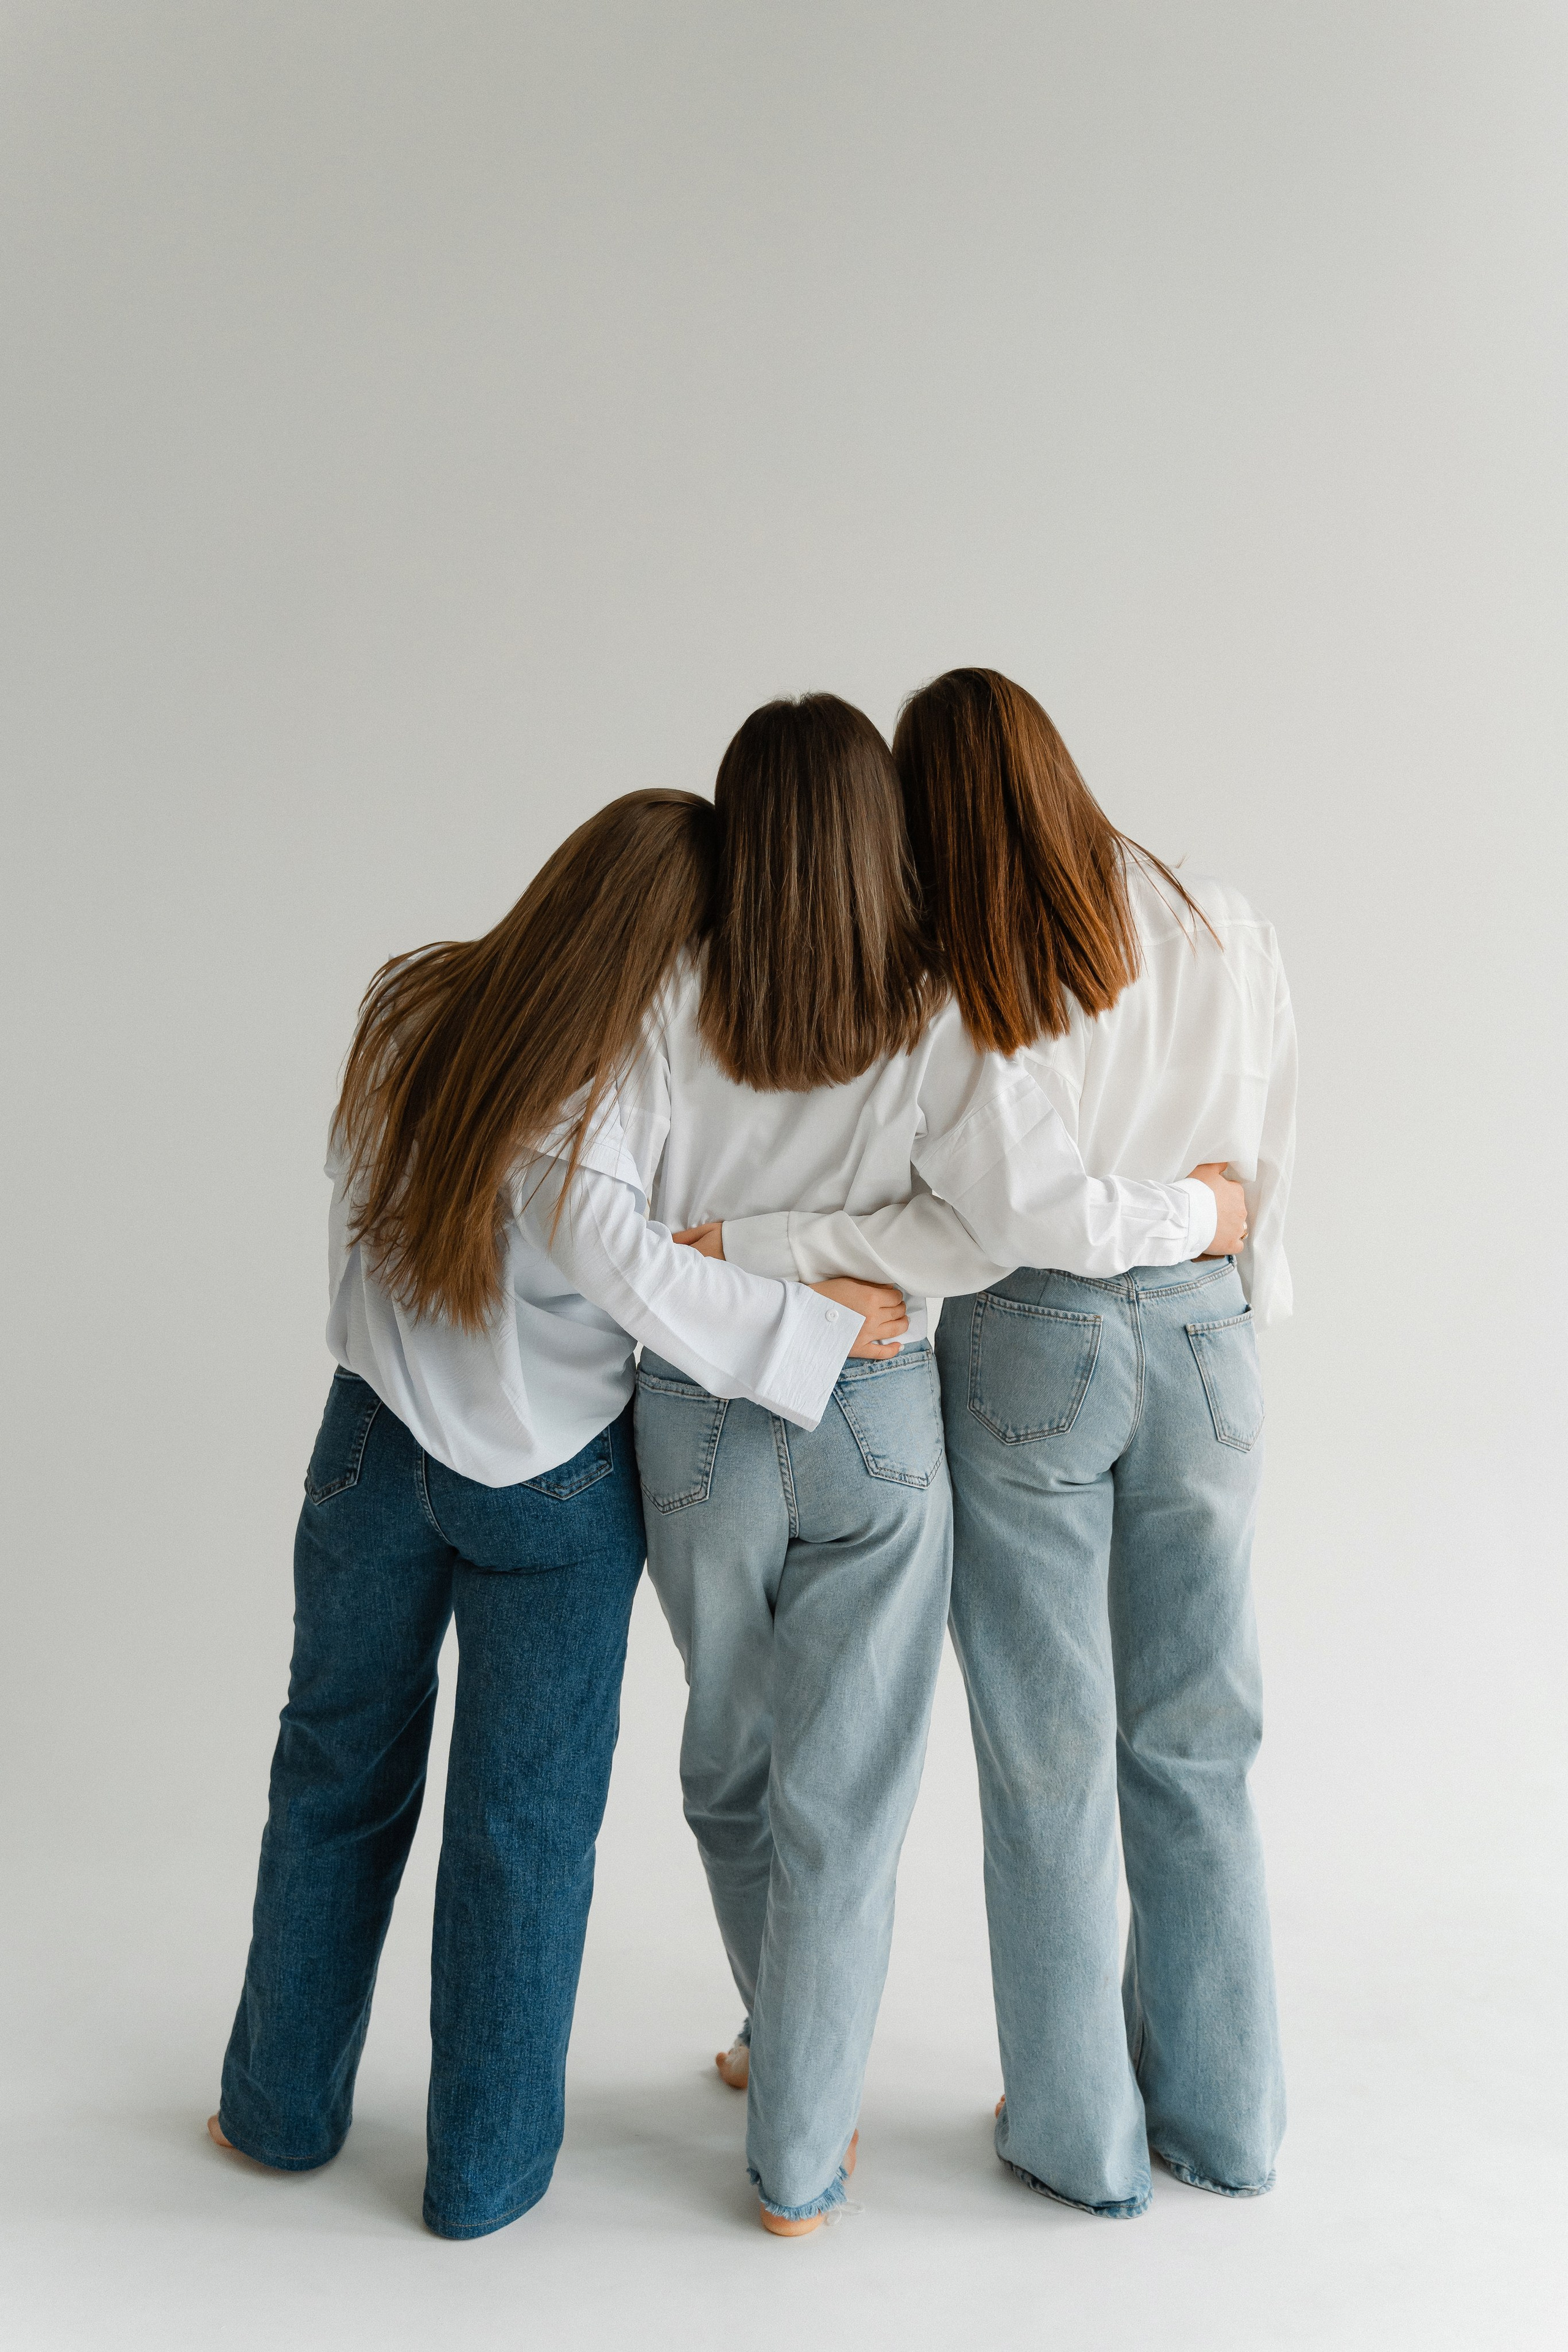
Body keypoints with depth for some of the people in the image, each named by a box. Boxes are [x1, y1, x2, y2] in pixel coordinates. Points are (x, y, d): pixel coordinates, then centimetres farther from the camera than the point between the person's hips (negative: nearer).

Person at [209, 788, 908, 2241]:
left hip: (375, 1447, 5)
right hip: (548, 1489, -4)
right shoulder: (625, 1098, -24)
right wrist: (821, 1325, -29)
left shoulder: (405, 1012, -8)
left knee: (337, 1768, 21)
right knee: (524, 1817, 12)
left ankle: (284, 2104, 38)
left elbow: (364, 1208, 0)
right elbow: (630, 1274, -36)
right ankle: (487, 2163, 28)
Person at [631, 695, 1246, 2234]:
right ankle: (801, 2156, 21)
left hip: (701, 1426, 1)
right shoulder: (932, 1023, -14)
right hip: (878, 1429, -1)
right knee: (843, 1795, 11)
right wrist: (1198, 1210, -5)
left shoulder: (669, 1004, -12)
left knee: (731, 1759, 24)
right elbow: (1039, 1212, -22)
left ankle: (791, 2038, 45)